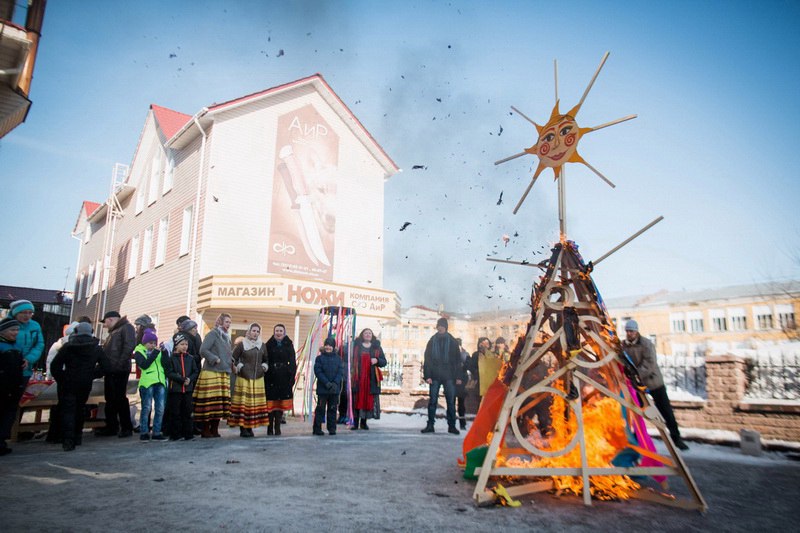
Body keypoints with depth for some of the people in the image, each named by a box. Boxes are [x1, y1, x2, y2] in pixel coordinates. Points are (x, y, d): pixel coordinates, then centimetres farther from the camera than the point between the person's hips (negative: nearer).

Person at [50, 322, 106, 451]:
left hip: (68, 384, -3)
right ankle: (77, 436, 24)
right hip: (86, 384, 3)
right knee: (80, 409, 18)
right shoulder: (97, 349, 3)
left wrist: (61, 379, 3)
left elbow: (55, 365, -8)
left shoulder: (68, 346, -4)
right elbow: (103, 366, 2)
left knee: (68, 410, -1)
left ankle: (68, 440, -11)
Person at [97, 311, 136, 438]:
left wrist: (121, 363, -22)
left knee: (120, 398, -6)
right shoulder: (113, 332, 24)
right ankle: (111, 427, 21)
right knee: (110, 399, 12)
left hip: (119, 370, -9)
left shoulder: (126, 327, -5)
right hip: (110, 370, 9)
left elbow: (129, 345, -18)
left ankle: (127, 428, 1)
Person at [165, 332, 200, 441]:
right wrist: (181, 379, -17)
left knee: (187, 412, 8)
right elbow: (169, 373, -9)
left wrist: (190, 379, -10)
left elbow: (196, 371, 8)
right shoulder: (171, 358, -2)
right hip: (175, 389, -3)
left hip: (188, 388, 3)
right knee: (175, 413, 3)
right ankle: (175, 434, 12)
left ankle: (188, 433, 15)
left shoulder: (190, 358, 8)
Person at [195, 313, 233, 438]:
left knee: (220, 403, 5)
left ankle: (214, 429, 13)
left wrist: (230, 365, 13)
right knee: (209, 402, -7)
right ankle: (205, 430, 2)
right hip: (211, 373, -7)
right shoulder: (213, 334, -4)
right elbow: (203, 350, -12)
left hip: (224, 374, 7)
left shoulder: (227, 337, 20)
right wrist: (215, 359, -13)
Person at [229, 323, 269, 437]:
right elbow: (233, 358, 3)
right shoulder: (241, 344, 0)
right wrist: (238, 367, -4)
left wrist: (264, 367, 7)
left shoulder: (263, 346, 11)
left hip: (258, 379, 4)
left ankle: (250, 428, 12)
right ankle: (242, 429, 1)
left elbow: (266, 359, 23)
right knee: (242, 402, -5)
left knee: (256, 403, 3)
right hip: (244, 378, -4)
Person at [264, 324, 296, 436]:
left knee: (281, 403, 3)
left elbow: (292, 362, 4)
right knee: (270, 404, -2)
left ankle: (277, 427, 11)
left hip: (284, 378, 1)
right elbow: (265, 361, 2)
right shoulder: (269, 345, 5)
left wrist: (292, 377, -5)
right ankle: (270, 427, 7)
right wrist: (265, 375, -7)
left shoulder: (289, 345, 7)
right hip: (271, 377, -1)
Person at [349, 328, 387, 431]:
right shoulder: (356, 346, 8)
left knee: (368, 399, 0)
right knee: (357, 399, -3)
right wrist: (351, 372, -8)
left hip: (371, 378, 2)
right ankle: (355, 422, 3)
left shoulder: (377, 347, 13)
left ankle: (364, 422, 10)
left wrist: (377, 360, -8)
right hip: (358, 378, -1)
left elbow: (384, 362, 12)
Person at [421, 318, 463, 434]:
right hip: (435, 376, 0)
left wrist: (458, 376, -2)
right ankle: (430, 425, 9)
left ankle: (451, 426, 11)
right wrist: (427, 375, -6)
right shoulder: (432, 341, 5)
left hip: (449, 376, 0)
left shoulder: (452, 341, 4)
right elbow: (427, 359, 2)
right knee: (433, 401, 2)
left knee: (451, 401, 3)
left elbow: (457, 360, 4)